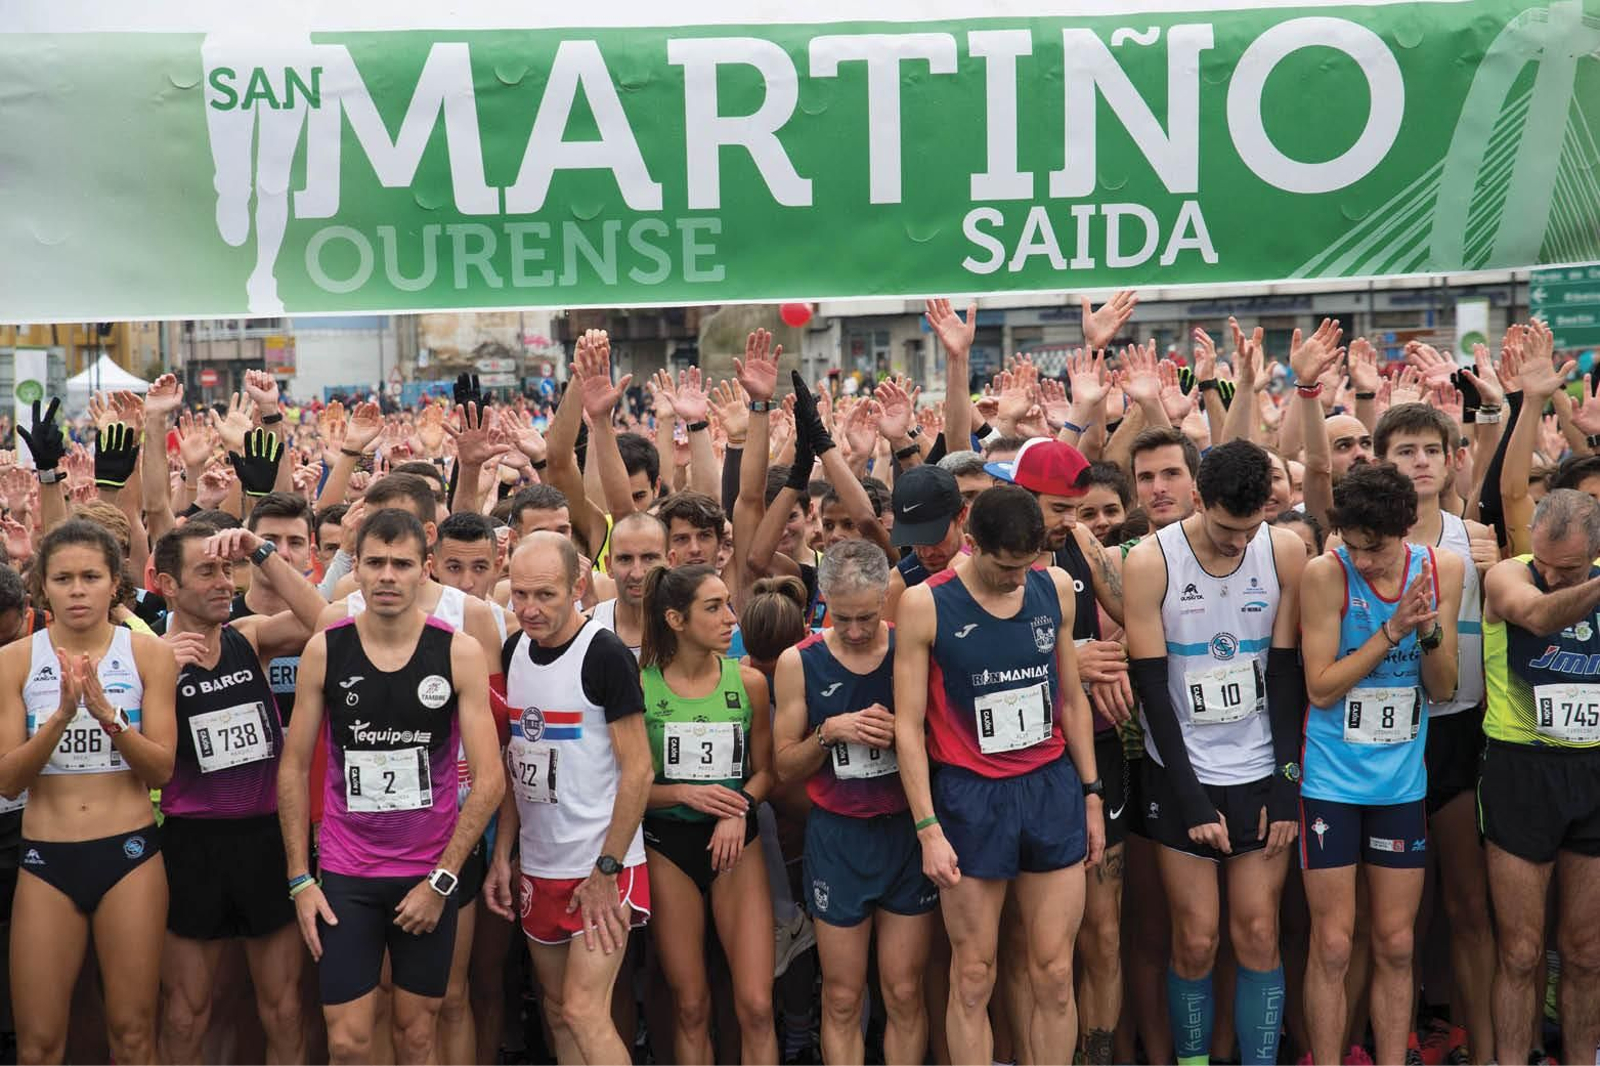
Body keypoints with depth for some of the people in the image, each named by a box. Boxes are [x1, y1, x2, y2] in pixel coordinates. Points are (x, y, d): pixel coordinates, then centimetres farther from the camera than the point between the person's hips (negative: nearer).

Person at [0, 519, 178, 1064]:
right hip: (46, 857, 1)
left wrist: (106, 715, -21)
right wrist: (62, 715, -21)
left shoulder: (148, 654, -2)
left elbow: (162, 769, -5)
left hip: (130, 851, -1)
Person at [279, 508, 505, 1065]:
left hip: (431, 873, 0)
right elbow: (294, 768, 3)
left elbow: (489, 779, -7)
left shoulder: (459, 653, -7)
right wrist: (300, 877, -1)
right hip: (345, 872, 0)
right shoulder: (324, 650, -3)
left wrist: (442, 878, -10)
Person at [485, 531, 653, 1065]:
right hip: (538, 866, 7)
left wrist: (606, 870, -16)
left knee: (585, 1012, -10)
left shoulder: (605, 655, -15)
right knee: (557, 1011, 14)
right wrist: (501, 855, 7)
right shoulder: (515, 651, 5)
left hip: (602, 867, -7)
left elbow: (638, 770, -15)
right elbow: (515, 761, 12)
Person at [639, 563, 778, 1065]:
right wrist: (684, 793, -17)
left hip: (735, 842, 1)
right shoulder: (639, 685, -7)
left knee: (756, 1005, -6)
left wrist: (739, 808, -13)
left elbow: (764, 770, 6)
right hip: (667, 845, -1)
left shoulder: (748, 682, -3)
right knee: (691, 1007, 8)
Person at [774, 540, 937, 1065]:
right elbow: (786, 767, 1)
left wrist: (902, 733, -16)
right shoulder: (800, 662, -3)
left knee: (905, 993, 4)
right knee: (842, 999, 4)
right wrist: (828, 732, -15)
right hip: (838, 837, 0)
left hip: (907, 830, 0)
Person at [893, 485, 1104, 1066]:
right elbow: (909, 726, -7)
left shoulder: (1055, 588, 3)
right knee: (973, 978, 4)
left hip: (1052, 786, 3)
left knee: (1054, 975, 5)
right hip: (969, 795, -3)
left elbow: (1072, 699, 12)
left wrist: (1091, 796, 12)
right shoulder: (926, 604, -9)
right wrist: (928, 828, -11)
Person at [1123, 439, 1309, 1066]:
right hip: (1182, 776, -2)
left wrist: (1286, 785, -2)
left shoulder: (1284, 553, -2)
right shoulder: (1150, 561, -10)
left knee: (1258, 936, 3)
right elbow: (1152, 686, -9)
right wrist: (1193, 800, -9)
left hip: (1260, 775, 2)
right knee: (1196, 942, 1)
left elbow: (1287, 671, 2)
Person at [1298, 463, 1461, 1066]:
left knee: (1396, 944, 10)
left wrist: (1430, 630, -18)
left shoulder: (1442, 569, -2)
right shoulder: (1326, 574, -13)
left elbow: (1443, 689, 1)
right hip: (1331, 781, -3)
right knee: (1332, 946, 1)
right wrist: (1393, 629, -20)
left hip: (1402, 782, 3)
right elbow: (1321, 689, -13)